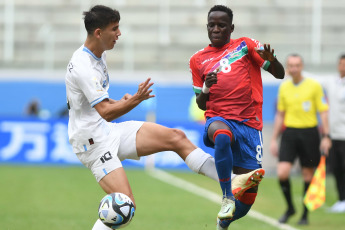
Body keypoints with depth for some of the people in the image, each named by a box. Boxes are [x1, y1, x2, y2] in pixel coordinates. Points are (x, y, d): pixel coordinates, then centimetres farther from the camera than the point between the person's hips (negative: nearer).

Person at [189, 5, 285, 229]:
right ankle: (227, 196, -28)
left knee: (249, 192, -6)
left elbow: (279, 74, 5)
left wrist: (271, 59, -18)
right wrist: (206, 89, -5)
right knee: (222, 136, -41)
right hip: (219, 119, 0)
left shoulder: (245, 46, 10)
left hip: (249, 124, 0)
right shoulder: (198, 59, 15)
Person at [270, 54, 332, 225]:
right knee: (282, 172, -12)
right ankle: (290, 208, 9)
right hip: (290, 133, 2)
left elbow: (323, 112, -2)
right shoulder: (284, 87, 7)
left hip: (309, 132, -2)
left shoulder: (314, 86, -4)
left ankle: (305, 215, 15)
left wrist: (326, 136, -9)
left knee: (308, 176, 3)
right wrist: (274, 139, 14)